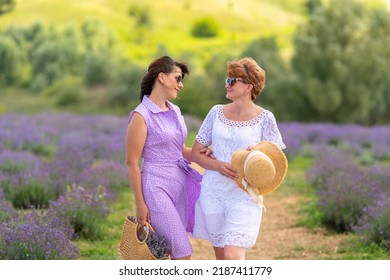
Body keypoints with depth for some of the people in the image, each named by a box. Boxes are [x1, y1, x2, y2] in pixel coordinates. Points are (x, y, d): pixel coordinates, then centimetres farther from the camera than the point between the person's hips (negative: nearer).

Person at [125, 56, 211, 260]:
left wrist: (201, 154, 2)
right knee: (182, 252, -9)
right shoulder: (142, 116, -11)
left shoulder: (175, 111, 12)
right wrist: (140, 204, -11)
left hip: (180, 184, 7)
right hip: (157, 186, -7)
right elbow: (132, 163, -10)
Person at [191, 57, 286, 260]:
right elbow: (195, 153, 7)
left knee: (232, 255, -18)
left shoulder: (264, 118, -4)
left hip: (244, 196, -4)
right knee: (221, 257, 12)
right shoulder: (217, 112, 7)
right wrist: (219, 166, -12)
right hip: (213, 192, 4)